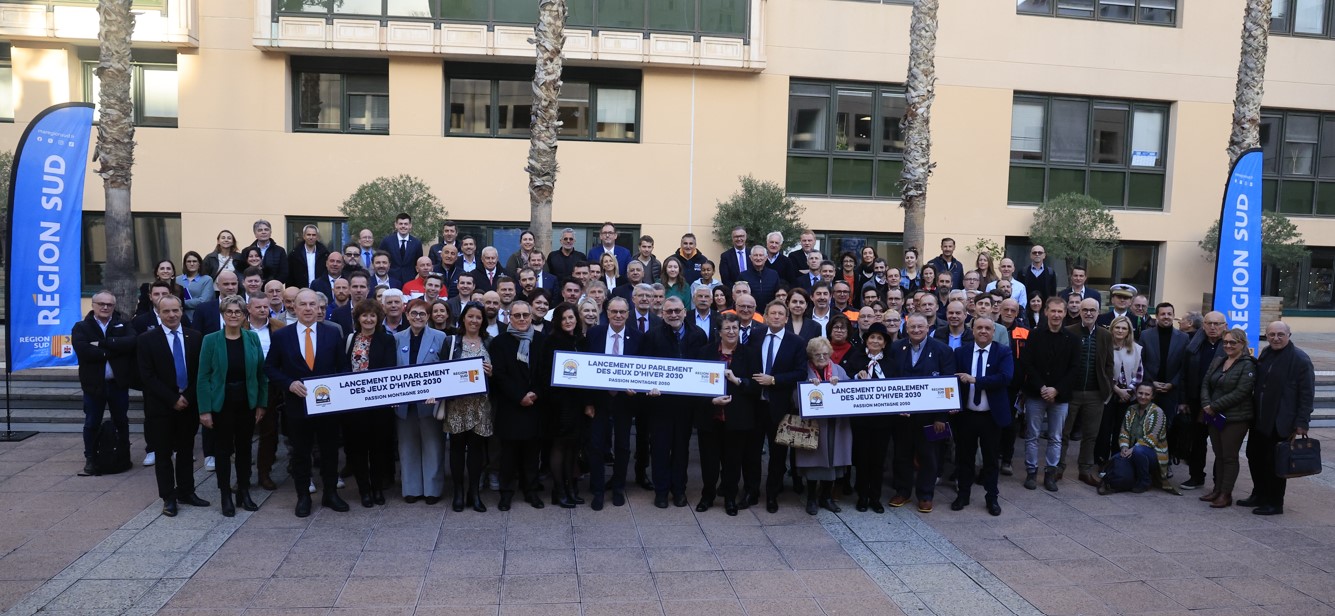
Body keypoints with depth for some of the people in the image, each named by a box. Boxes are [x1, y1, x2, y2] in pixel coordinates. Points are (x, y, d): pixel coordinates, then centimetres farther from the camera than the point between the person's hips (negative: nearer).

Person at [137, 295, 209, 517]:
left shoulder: (195, 337, 4)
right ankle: (168, 497, 13)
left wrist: (188, 397, -8)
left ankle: (186, 492, 21)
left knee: (186, 451, 11)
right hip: (161, 406, -2)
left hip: (189, 404, 3)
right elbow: (147, 376, -8)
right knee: (163, 454, 5)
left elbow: (200, 372, 4)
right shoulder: (147, 339, -4)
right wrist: (172, 399, -13)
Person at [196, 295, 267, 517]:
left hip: (247, 403, 2)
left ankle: (244, 492, 25)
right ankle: (226, 496, 17)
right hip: (221, 403, -2)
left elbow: (261, 372, 4)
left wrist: (261, 403, 2)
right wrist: (205, 409, -11)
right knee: (223, 449, 6)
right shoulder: (211, 340, -7)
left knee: (244, 448, 12)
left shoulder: (252, 338, -1)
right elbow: (203, 377, -7)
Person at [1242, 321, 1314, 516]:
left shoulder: (1300, 359, -12)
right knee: (1254, 456, 13)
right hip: (1259, 418, 7)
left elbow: (1306, 394, -13)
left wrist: (1301, 422, -16)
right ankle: (1259, 495, 29)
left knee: (1274, 462, 1)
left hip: (1281, 422, -7)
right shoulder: (1266, 353, 9)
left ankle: (1274, 503, 13)